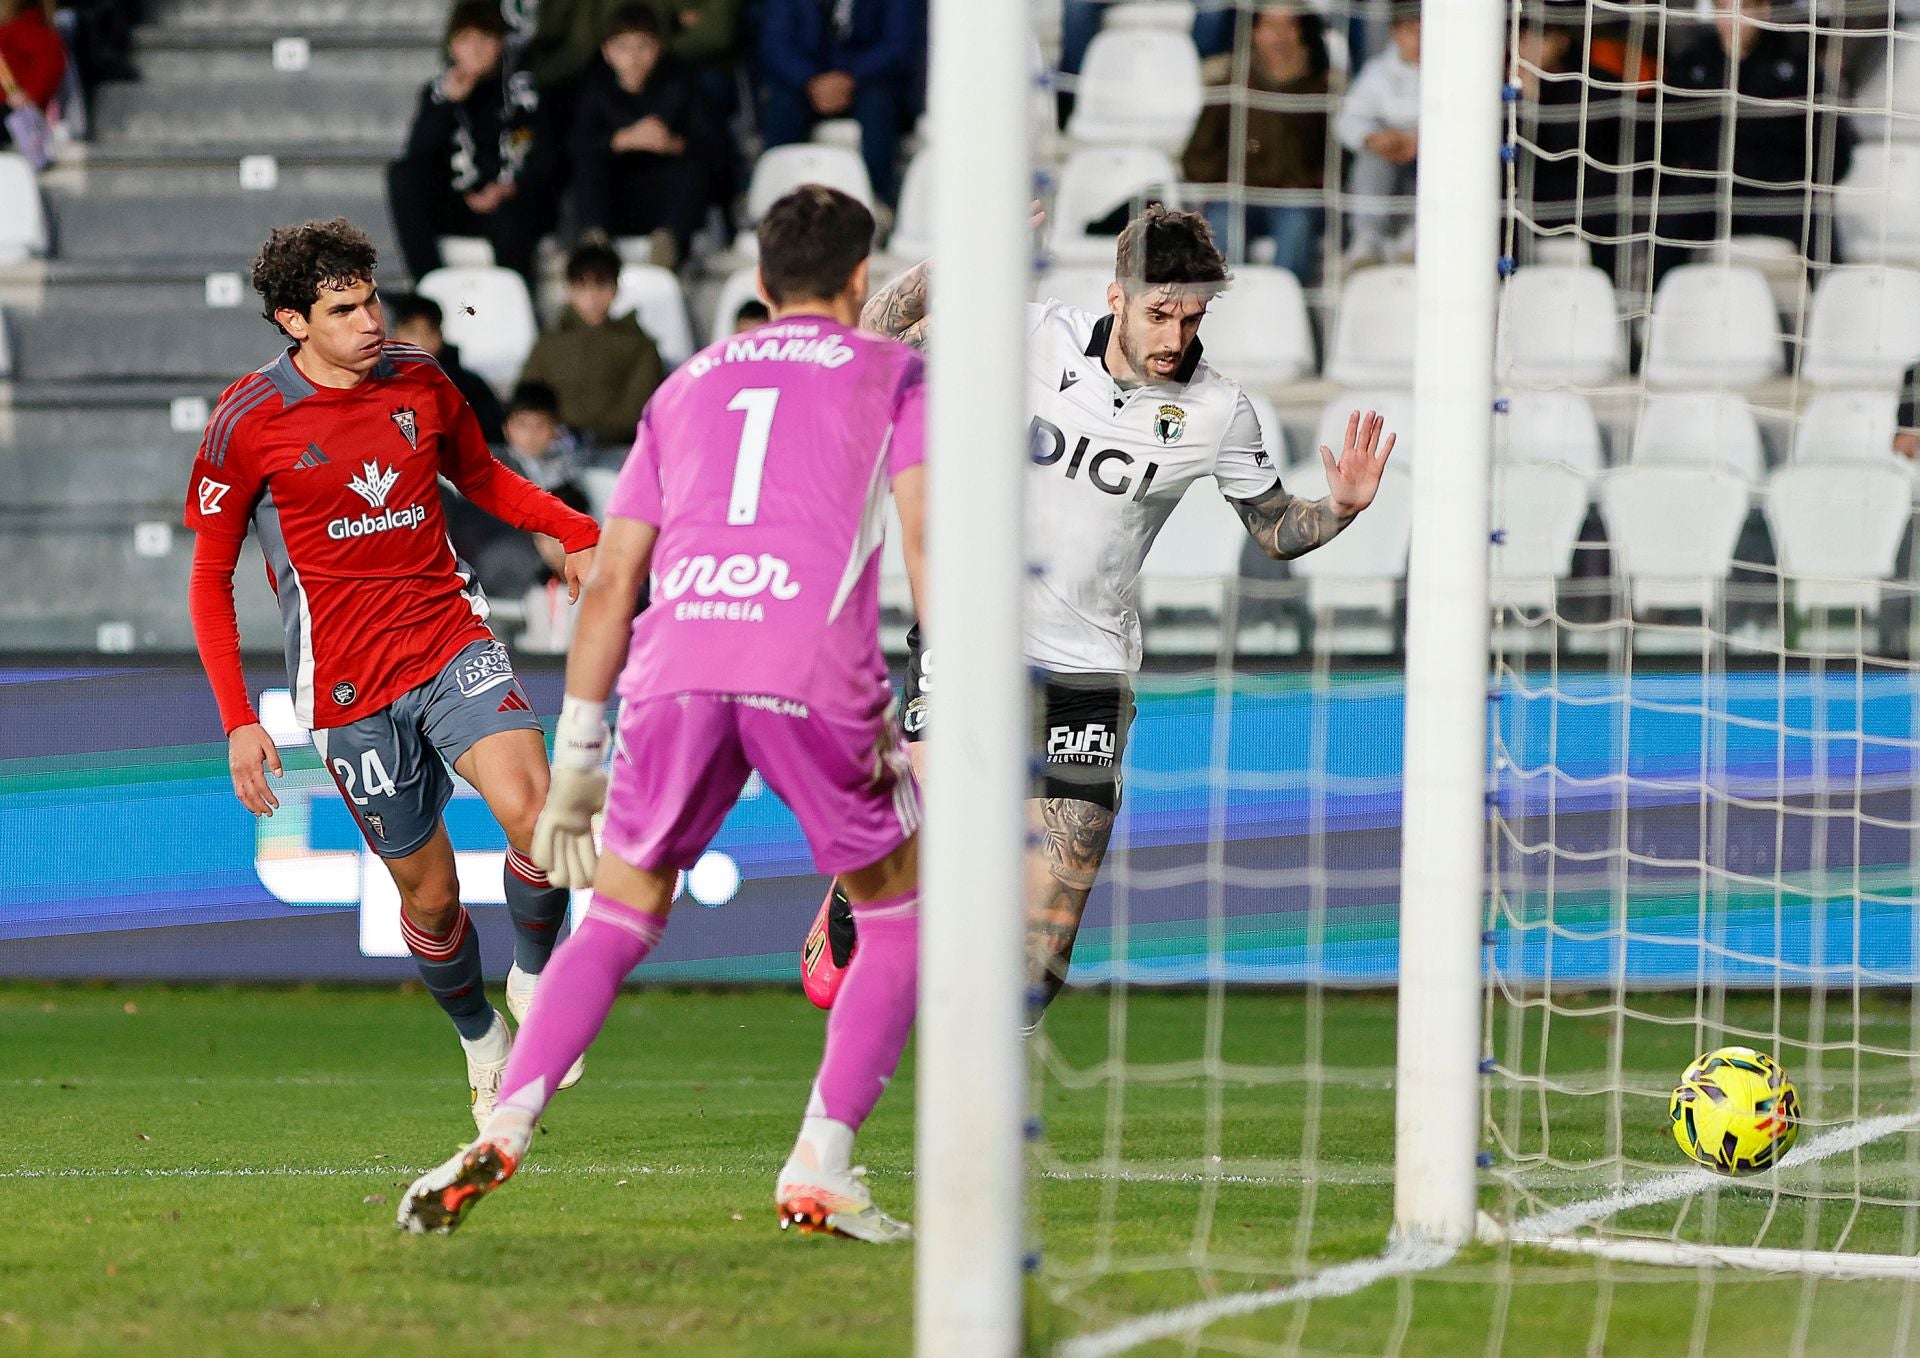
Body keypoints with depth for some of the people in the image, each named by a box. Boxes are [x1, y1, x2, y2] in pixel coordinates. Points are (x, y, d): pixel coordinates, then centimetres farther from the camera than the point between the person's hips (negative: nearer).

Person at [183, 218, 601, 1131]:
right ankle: (483, 1043, 30)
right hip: (351, 689, -2)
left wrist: (577, 533, 5)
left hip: (452, 641, 2)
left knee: (532, 811, -23)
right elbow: (209, 579, 2)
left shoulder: (420, 384, 4)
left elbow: (483, 477, 23)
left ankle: (534, 977, 4)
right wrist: (239, 722, -6)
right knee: (429, 892, 3)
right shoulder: (248, 423, -6)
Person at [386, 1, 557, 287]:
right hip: (457, 210, 3)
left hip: (515, 202, -3)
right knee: (402, 174, -24)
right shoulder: (439, 91, 11)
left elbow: (544, 160, 1)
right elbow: (418, 154, -5)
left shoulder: (522, 89, 7)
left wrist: (508, 190, -17)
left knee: (507, 225, -39)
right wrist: (449, 101, -13)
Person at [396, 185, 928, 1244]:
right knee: (899, 919, 15)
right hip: (815, 674, -3)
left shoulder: (686, 387, 29)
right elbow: (924, 539, 4)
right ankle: (819, 1172, 4)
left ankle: (502, 1135, -1)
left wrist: (576, 758, 29)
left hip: (673, 670, 3)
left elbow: (610, 584, 26)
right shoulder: (890, 373, 19)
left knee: (618, 923, 18)